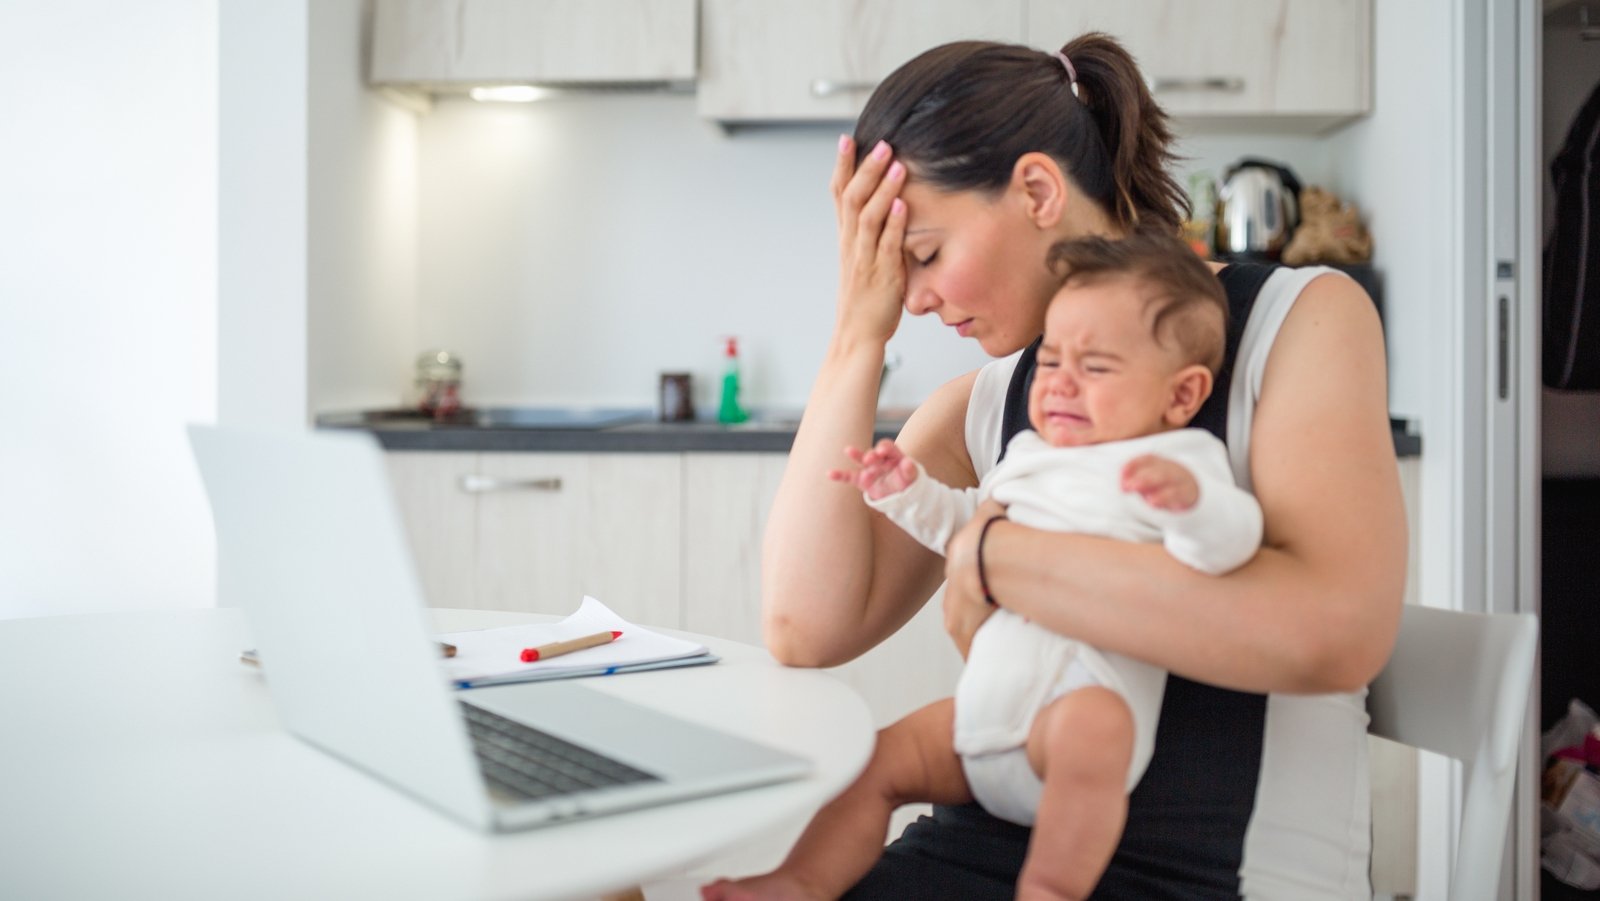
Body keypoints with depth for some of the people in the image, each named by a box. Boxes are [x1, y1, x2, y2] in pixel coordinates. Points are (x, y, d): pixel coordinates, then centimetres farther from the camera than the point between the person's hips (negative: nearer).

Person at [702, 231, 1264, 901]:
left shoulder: (1174, 464, -4)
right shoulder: (1027, 456, 18)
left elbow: (1227, 542, -21)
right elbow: (964, 520, 33)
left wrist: (1189, 499, -41)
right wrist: (908, 492, 17)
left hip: (1088, 693, -7)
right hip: (987, 700, 8)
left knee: (1092, 724, -39)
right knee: (880, 760, 4)